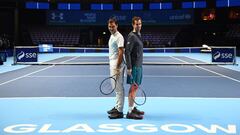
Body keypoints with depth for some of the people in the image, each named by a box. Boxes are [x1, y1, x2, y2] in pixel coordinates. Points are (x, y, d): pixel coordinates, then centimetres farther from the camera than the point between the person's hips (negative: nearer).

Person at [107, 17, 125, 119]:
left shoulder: (119, 37, -13)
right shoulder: (112, 36, 16)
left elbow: (121, 53, -19)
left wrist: (117, 68, -23)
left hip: (117, 65, -10)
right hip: (112, 64, 10)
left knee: (119, 88, -8)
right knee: (116, 88, 15)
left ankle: (119, 111, -6)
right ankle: (117, 107, 24)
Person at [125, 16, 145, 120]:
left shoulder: (138, 35, 16)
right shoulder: (132, 36, -13)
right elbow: (127, 52, -18)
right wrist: (129, 67, -21)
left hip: (139, 66, 9)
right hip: (134, 66, -9)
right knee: (133, 88, -9)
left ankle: (133, 108, 22)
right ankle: (130, 112, -8)